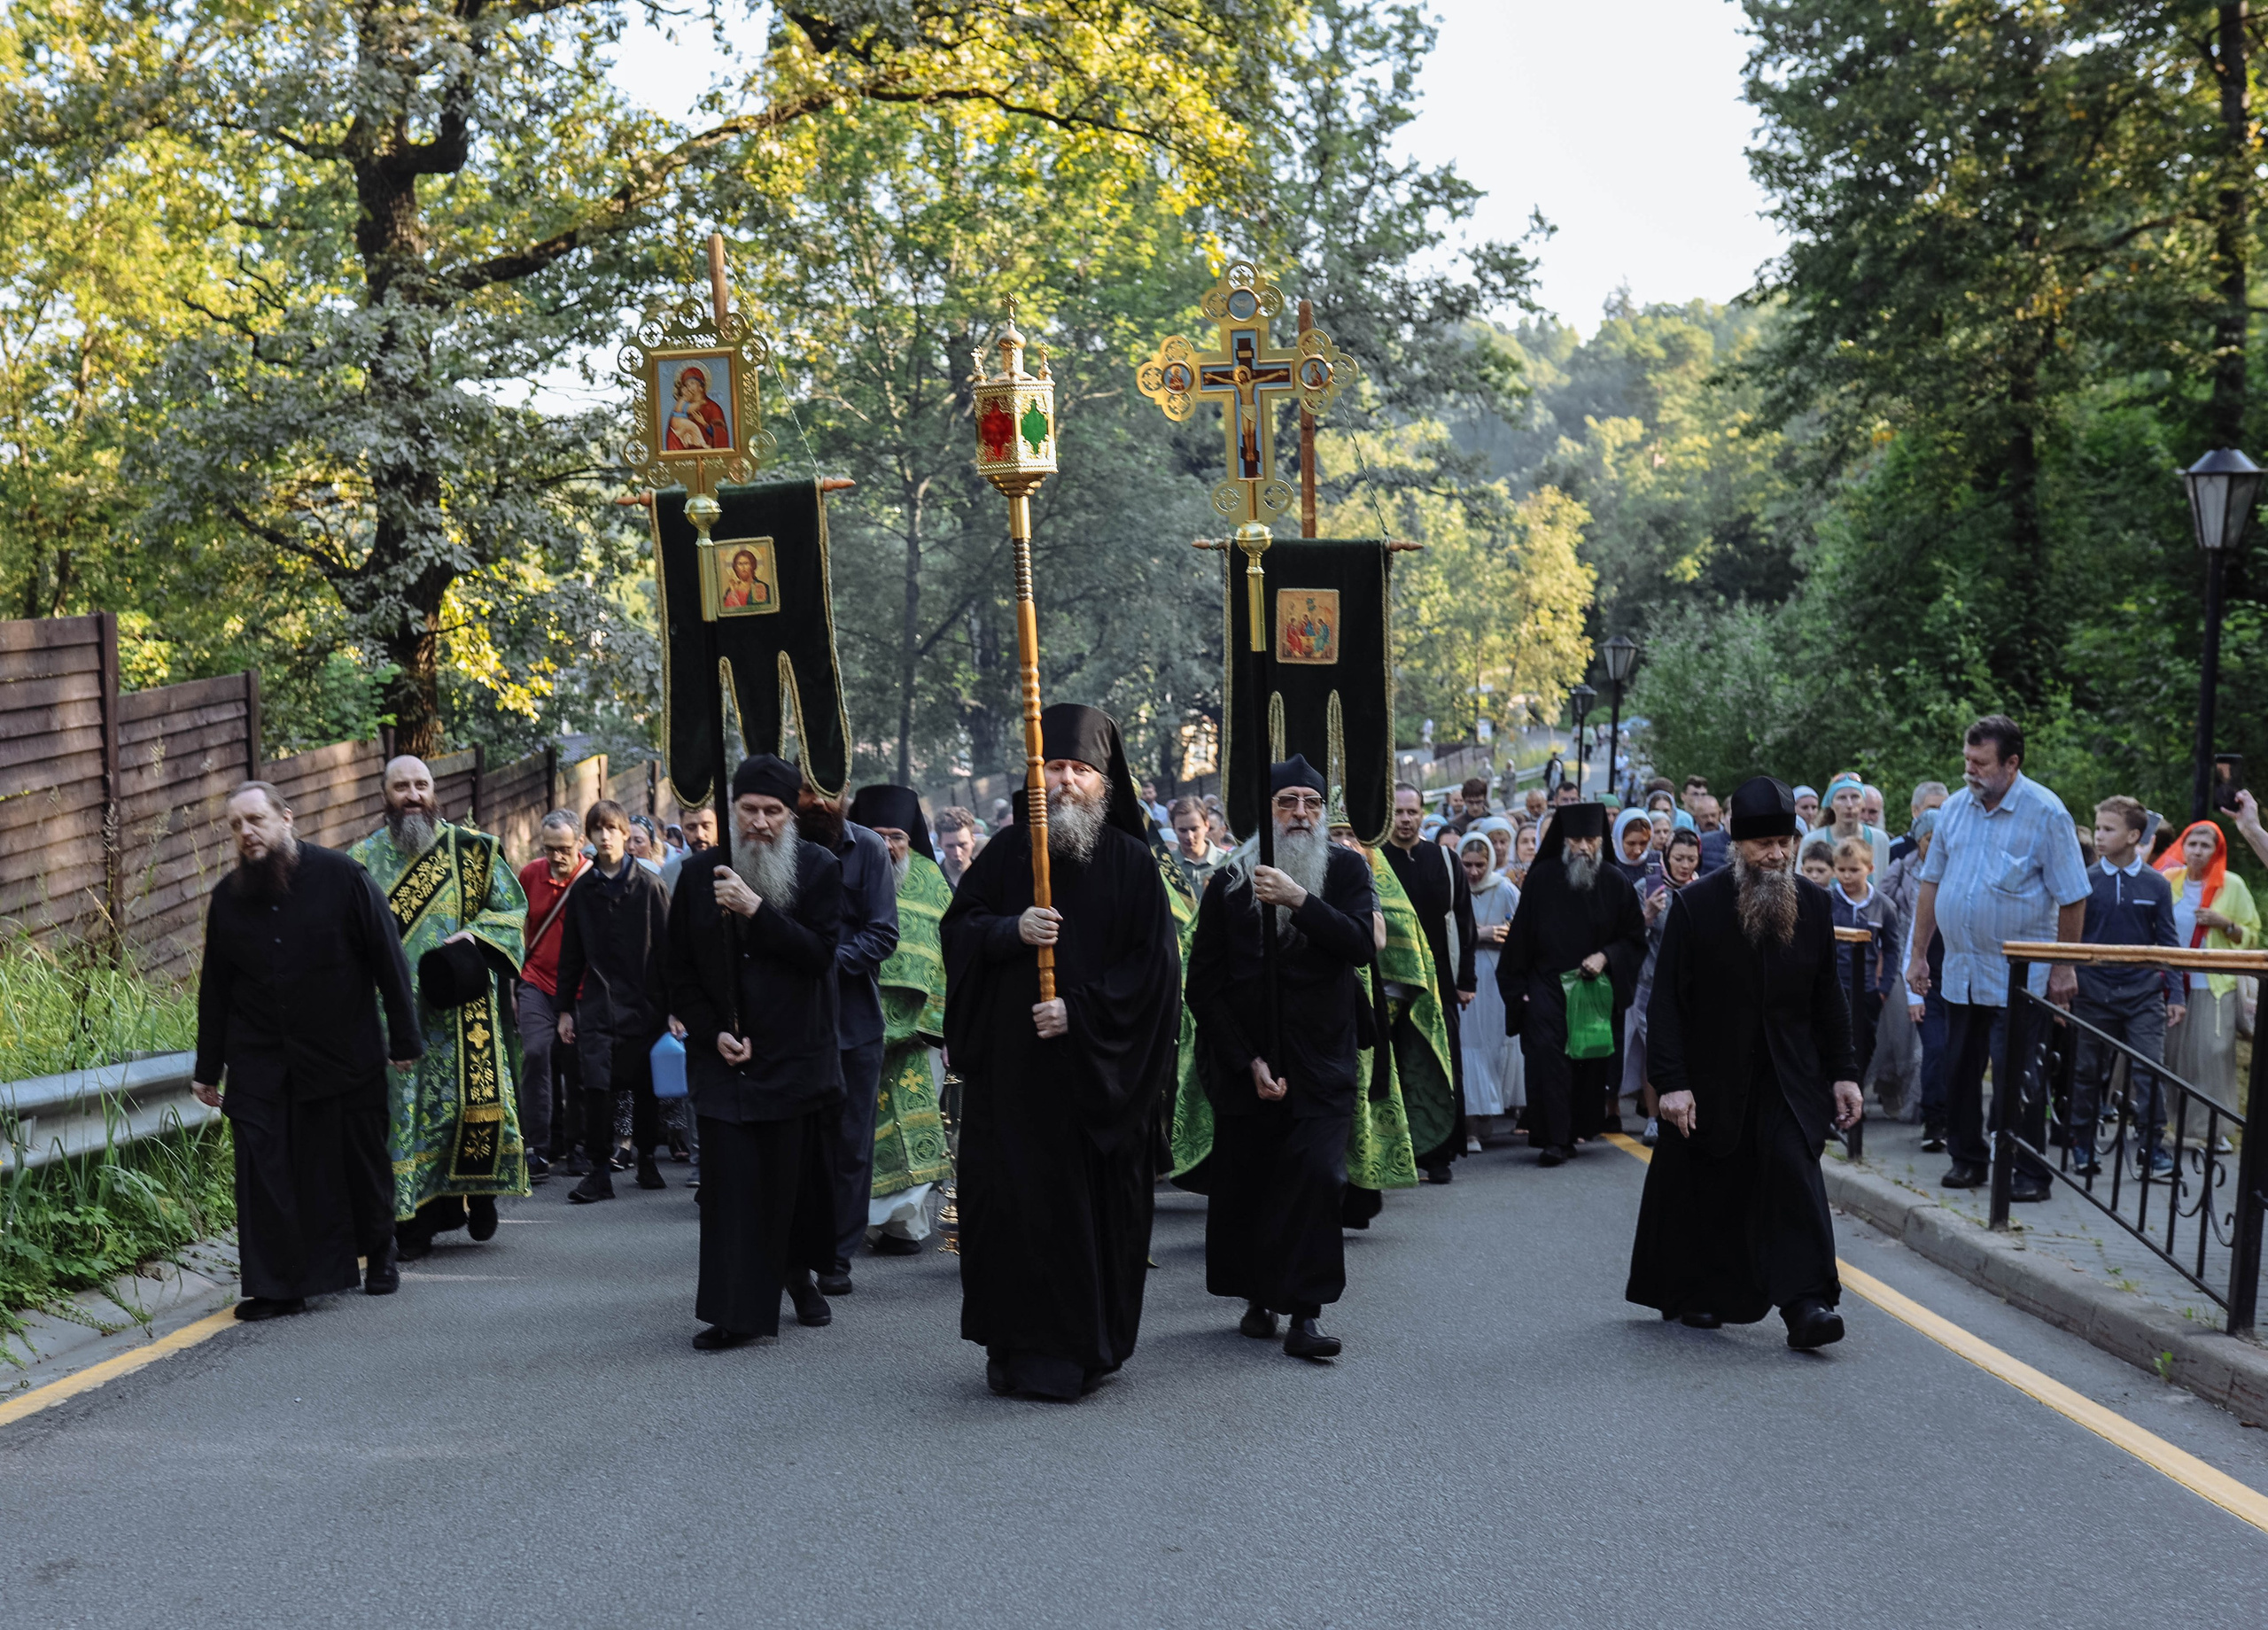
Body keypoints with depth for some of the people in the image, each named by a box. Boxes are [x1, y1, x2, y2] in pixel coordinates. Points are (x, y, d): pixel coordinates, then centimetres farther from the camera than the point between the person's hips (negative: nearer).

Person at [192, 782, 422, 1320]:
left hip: (346, 1056, -2)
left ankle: (379, 1257, 31)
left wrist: (405, 1040, -4)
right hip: (259, 1065, 2)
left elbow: (389, 960, -3)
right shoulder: (228, 898, 3)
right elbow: (214, 989, 12)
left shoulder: (340, 877, -7)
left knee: (361, 1162, 10)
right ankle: (275, 1286, 2)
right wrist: (207, 1068, 13)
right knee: (265, 1173, -5)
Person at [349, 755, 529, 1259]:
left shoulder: (473, 850, 7)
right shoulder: (363, 857, 10)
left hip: (460, 1006, -1)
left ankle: (478, 1192, 17)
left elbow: (512, 906, 7)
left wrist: (475, 937, -10)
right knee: (402, 1105, -2)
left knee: (475, 1095, -6)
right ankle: (414, 1221, 4)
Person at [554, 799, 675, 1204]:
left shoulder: (650, 886, 0)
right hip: (597, 1003, 1)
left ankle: (646, 1160, 24)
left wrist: (673, 1007, -4)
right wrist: (565, 1009, 10)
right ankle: (599, 1171, -2)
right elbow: (571, 955, 13)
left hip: (644, 1003, -1)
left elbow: (666, 948, -1)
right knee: (596, 1086, -9)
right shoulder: (582, 891, 9)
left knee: (645, 1087, 6)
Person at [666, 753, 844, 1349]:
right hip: (725, 1055, 1)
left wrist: (757, 909, -23)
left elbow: (819, 953, -13)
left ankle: (798, 1273, 31)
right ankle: (735, 1312, -4)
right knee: (730, 1179, -7)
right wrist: (712, 1032, -4)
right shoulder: (700, 874, 5)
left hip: (797, 1054, -1)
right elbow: (679, 970, 9)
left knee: (795, 1178, 6)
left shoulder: (819, 870, 0)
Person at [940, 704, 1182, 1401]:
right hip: (1011, 1064, 2)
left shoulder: (1130, 862, 0)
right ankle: (1014, 1346, 12)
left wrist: (1082, 1010, -14)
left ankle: (1081, 1348, 14)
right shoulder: (1007, 851, 7)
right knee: (1010, 1201, 1)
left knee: (1093, 1205, 2)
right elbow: (959, 926, 6)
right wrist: (1011, 930, -15)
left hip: (1096, 1073, -2)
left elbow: (1154, 964, -4)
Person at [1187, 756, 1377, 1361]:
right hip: (1245, 1060, 1)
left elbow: (1363, 945, -14)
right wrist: (1247, 1061, -5)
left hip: (1321, 1062, -1)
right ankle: (1256, 1298, 22)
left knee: (1317, 1175, -13)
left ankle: (1303, 1314, -11)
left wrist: (1300, 900, -25)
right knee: (1243, 1184, 4)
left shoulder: (1345, 869, 2)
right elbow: (1204, 986, 2)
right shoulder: (1229, 884, 2)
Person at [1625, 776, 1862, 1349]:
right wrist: (1671, 1082, -15)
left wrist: (1843, 1073, 5)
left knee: (1795, 1167, -15)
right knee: (1704, 1192, 9)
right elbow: (1666, 1001, -9)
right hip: (1711, 1078, -2)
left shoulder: (1810, 903, 2)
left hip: (1788, 1077, 2)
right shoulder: (1697, 905, -9)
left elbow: (1827, 998, 9)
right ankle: (1692, 1295, 28)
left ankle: (1805, 1303, -18)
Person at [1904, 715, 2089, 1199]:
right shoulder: (1955, 808, 5)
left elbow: (2072, 899, -7)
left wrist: (2064, 968, -7)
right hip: (1960, 972, 5)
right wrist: (1917, 954, 10)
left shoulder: (2045, 813, -9)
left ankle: (2030, 1173, 7)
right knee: (1960, 1072, 11)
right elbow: (1931, 883, 12)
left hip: (2020, 977, -5)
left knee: (2018, 1079, -2)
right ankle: (1968, 1160, 24)